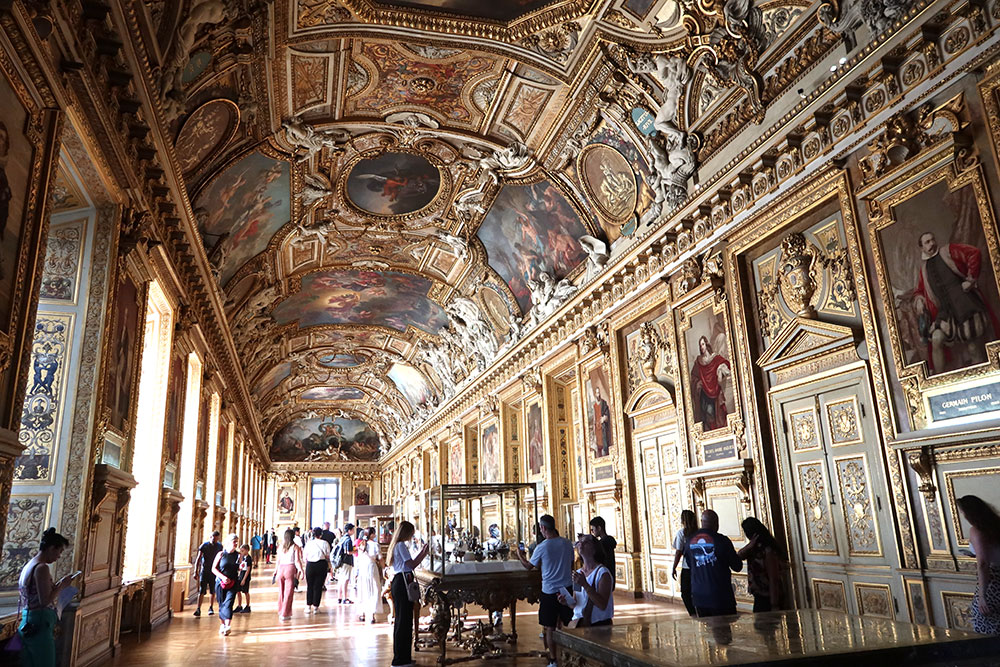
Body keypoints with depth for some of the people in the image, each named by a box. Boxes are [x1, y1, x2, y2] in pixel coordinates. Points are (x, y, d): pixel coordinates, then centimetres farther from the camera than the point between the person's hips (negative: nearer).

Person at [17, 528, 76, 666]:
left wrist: (58, 584, 13)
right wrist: (62, 585, -8)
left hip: (27, 625, 10)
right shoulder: (42, 568, -17)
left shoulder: (28, 565, 12)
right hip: (40, 625, -10)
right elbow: (45, 601, -21)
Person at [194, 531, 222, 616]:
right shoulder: (204, 545, -5)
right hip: (204, 571, -2)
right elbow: (198, 558, -6)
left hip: (214, 571, 2)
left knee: (212, 591, 6)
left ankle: (211, 608, 18)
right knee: (201, 591, -6)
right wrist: (196, 571, -12)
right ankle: (198, 609, -3)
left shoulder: (219, 547, 4)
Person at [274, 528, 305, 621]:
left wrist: (276, 571, 23)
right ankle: (285, 614, 4)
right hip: (290, 569, -4)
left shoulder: (281, 546, 8)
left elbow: (278, 560, 12)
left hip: (281, 568, 4)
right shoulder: (295, 547, -4)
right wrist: (301, 570, -3)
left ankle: (280, 612, 25)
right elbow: (297, 561, -8)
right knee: (288, 592, 2)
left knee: (281, 592, 15)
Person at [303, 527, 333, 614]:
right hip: (321, 565, -1)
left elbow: (305, 557, 5)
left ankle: (308, 606, 12)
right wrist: (329, 565, 17)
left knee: (309, 586, 12)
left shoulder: (309, 543, 2)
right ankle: (315, 607, 10)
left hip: (310, 565, 1)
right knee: (318, 586, 6)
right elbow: (327, 556, 2)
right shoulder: (325, 543, 0)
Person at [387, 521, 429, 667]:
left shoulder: (395, 545, 19)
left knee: (400, 620, 15)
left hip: (397, 582, 11)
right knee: (404, 620, -6)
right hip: (403, 582, -11)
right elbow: (411, 564, -16)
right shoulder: (401, 545, -12)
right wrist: (425, 552, -9)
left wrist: (422, 551, 19)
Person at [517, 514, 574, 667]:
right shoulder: (567, 543, -2)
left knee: (550, 628, 6)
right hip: (567, 588, 4)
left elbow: (529, 566, 3)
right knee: (566, 625, 14)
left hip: (550, 591, -4)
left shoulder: (541, 547, -13)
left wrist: (520, 556, 20)